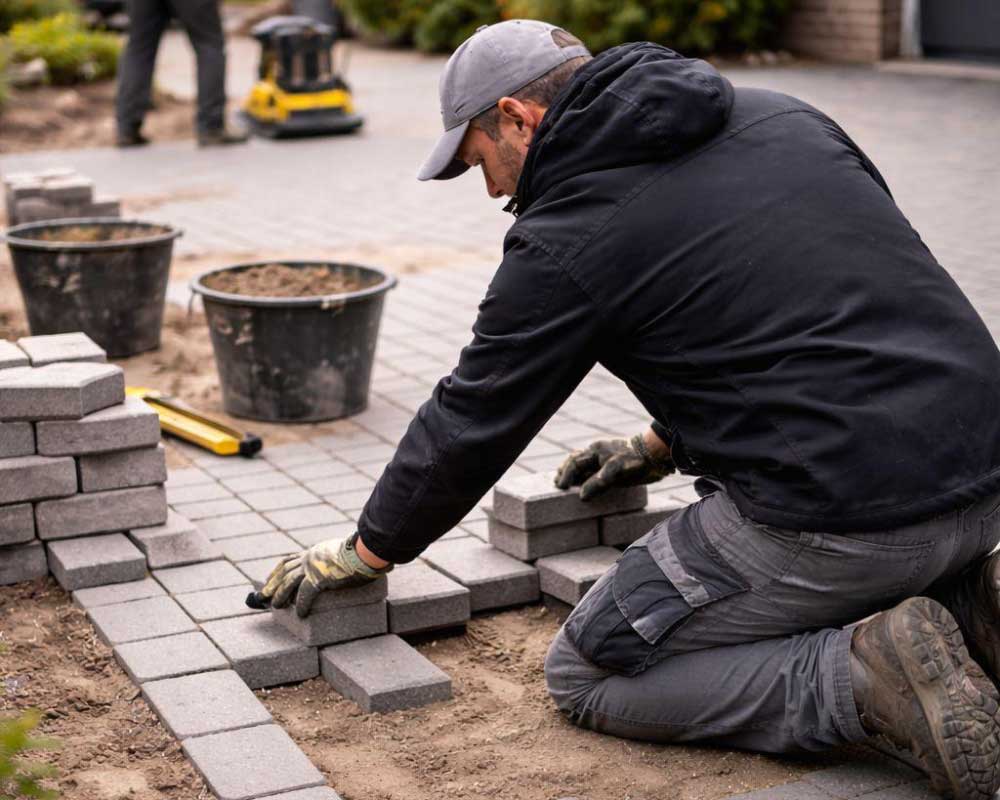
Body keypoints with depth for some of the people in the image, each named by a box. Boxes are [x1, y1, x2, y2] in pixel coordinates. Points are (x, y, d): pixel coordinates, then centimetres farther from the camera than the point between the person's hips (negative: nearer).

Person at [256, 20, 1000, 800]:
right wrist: (667, 443, 34)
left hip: (836, 516, -8)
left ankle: (869, 677, -9)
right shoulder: (782, 116, 14)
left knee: (587, 678, 8)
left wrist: (364, 552, 20)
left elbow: (471, 422, 3)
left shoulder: (566, 240, -7)